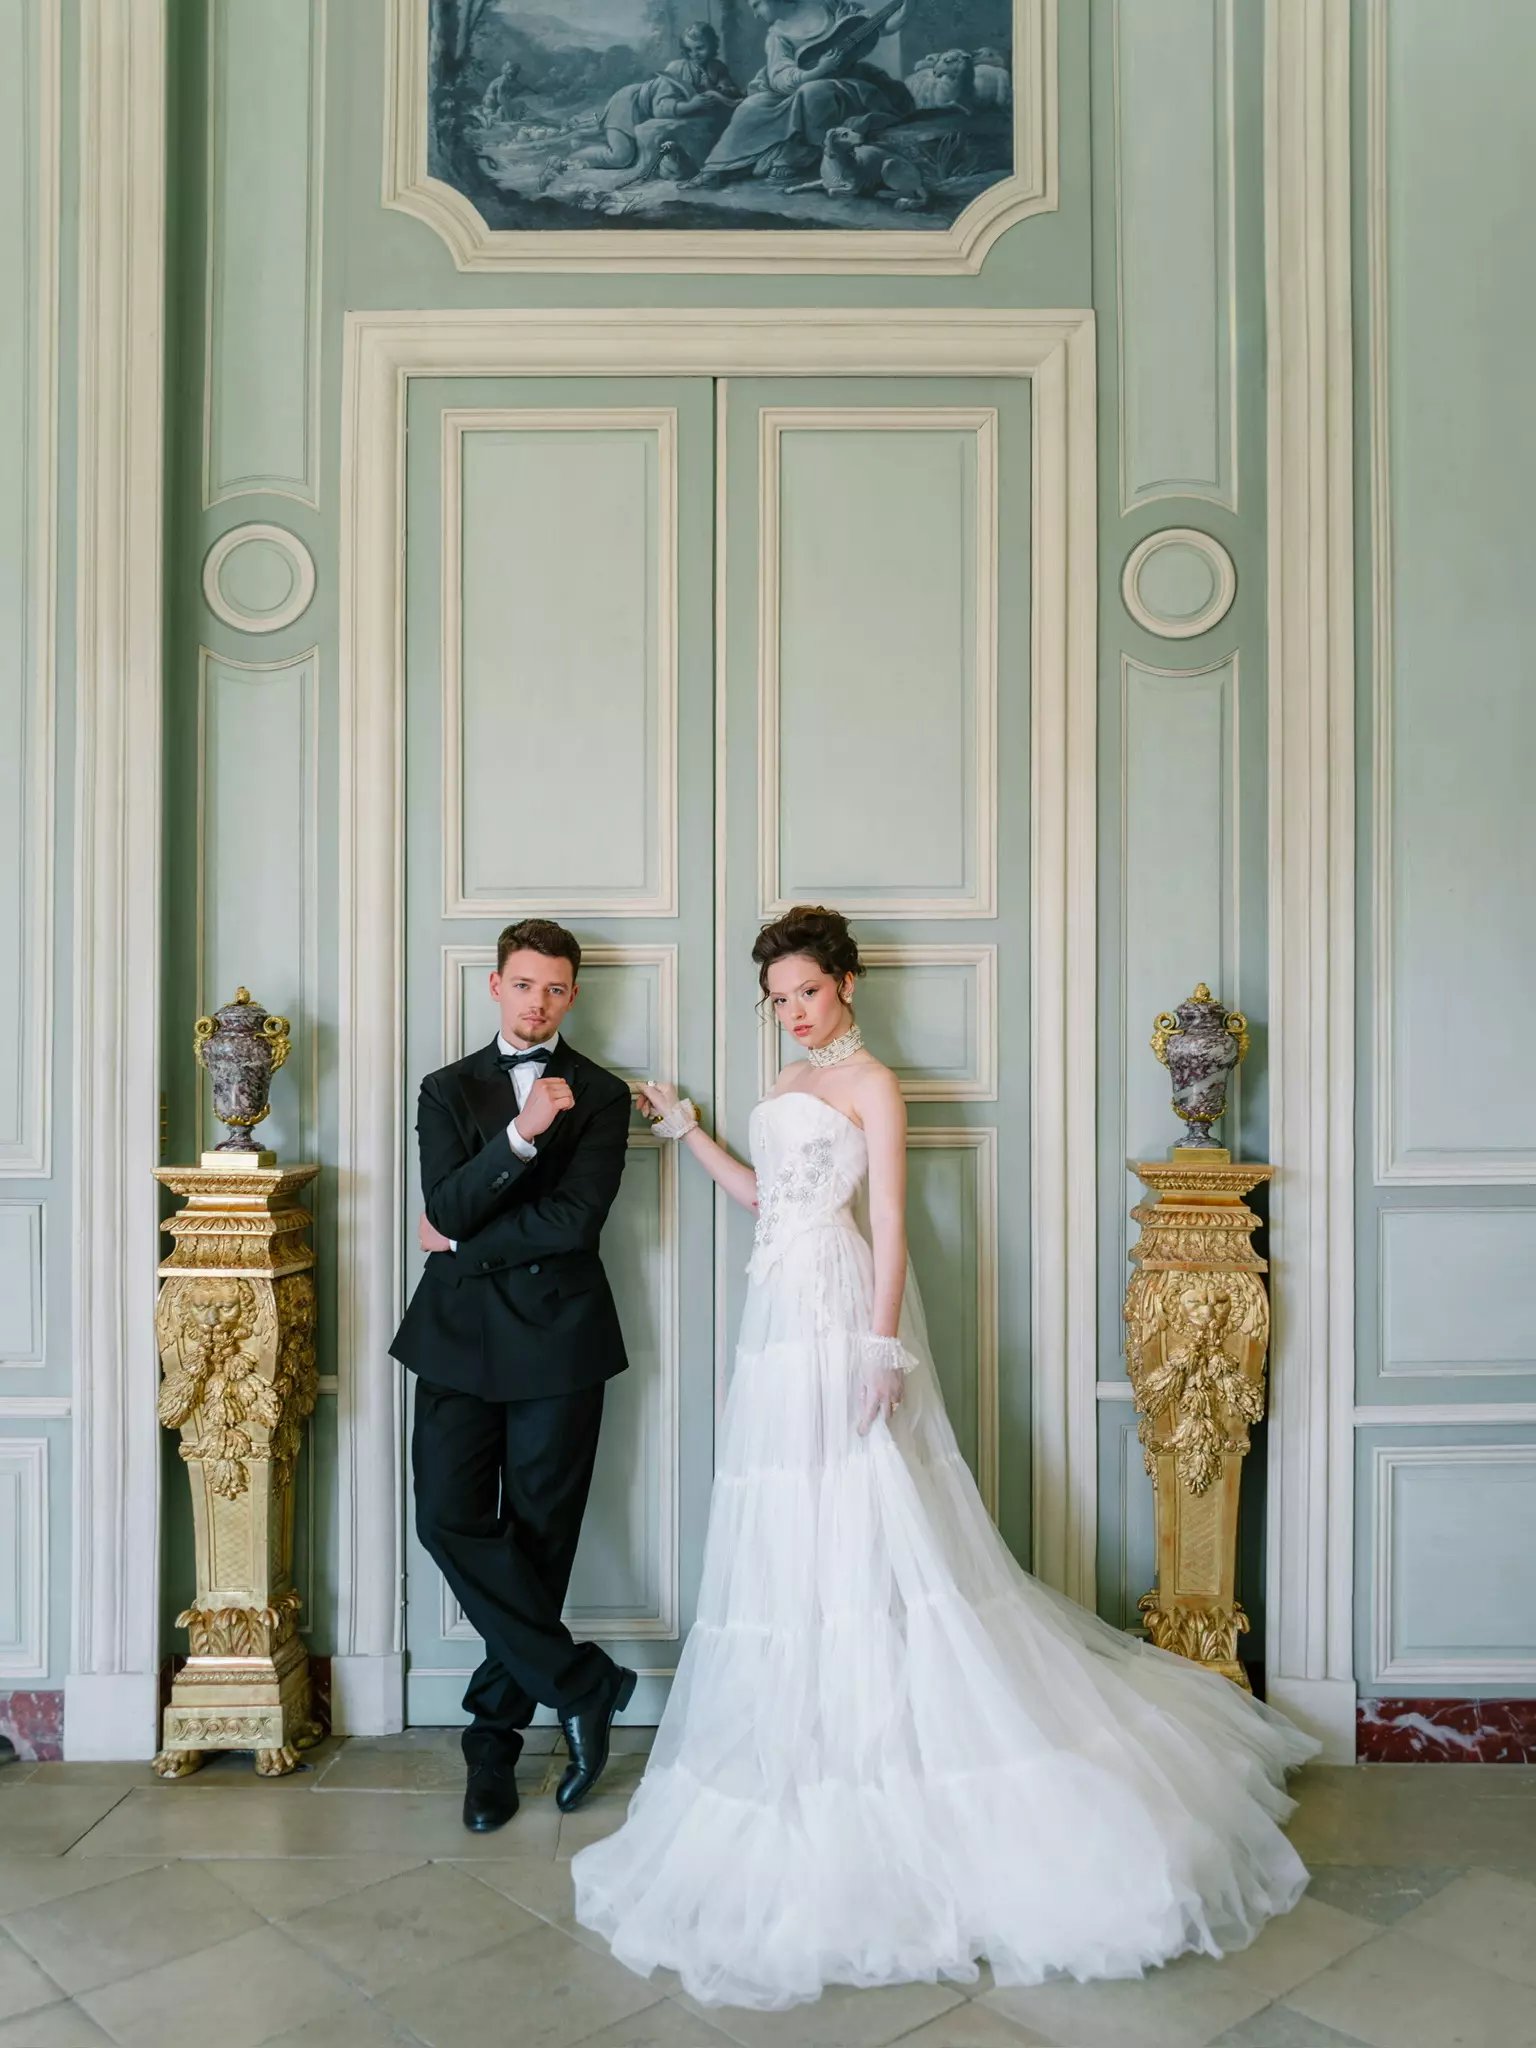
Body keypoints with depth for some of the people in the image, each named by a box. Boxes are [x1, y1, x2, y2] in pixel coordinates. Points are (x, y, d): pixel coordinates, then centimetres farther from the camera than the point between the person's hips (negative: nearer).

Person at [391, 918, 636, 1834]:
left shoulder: (601, 1094, 3)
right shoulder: (449, 1089, 10)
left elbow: (575, 1220, -10)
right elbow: (448, 1208, -7)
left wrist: (464, 1241, -4)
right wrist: (521, 1133, -21)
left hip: (555, 1338, -2)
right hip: (459, 1337, 2)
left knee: (538, 1542, 5)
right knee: (450, 1521, -8)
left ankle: (495, 1738, 21)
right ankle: (583, 1683, 6)